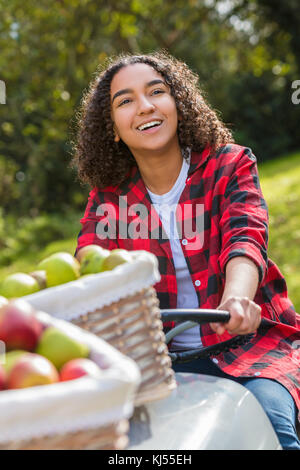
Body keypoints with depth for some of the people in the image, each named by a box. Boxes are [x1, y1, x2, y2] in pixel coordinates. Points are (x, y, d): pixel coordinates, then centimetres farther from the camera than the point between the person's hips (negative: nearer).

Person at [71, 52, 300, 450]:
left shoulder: (230, 165, 0)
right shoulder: (108, 198, 6)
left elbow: (245, 238, -18)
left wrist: (236, 299, -42)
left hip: (247, 341, -2)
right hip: (164, 356, 2)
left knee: (267, 416, -31)